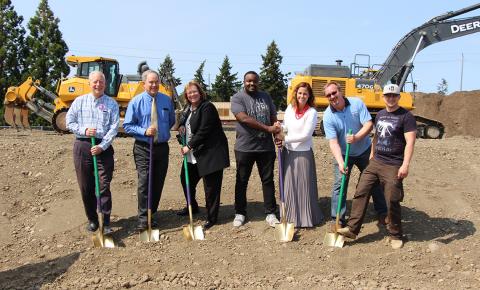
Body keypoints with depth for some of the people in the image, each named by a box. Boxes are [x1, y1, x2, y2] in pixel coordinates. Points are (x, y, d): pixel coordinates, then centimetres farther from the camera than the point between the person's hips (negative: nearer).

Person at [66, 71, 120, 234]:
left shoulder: (111, 104, 5)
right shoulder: (79, 101, 10)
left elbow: (114, 127, -4)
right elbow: (69, 122, 7)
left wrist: (102, 146, -14)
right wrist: (84, 130, -11)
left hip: (104, 148, -2)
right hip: (82, 146, 2)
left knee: (104, 186, -4)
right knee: (86, 187, 7)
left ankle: (106, 222, 2)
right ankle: (92, 220, 21)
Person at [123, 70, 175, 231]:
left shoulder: (166, 100, 5)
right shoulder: (136, 102, -4)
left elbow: (172, 121, 21)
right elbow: (127, 126, -4)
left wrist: (163, 131, 9)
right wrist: (144, 131, -18)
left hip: (162, 147, 4)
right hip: (143, 148, -3)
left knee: (158, 182, 9)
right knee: (144, 183, -11)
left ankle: (151, 214, 24)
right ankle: (143, 219, -5)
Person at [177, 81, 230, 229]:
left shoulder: (207, 107, -14)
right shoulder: (189, 108, 13)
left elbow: (204, 131, -19)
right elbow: (183, 121, 29)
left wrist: (189, 146, -16)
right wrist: (181, 126, 5)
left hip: (210, 153, -9)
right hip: (194, 153, 9)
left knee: (211, 185, -3)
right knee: (186, 179, 18)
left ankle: (211, 217, 10)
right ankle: (192, 206, 41)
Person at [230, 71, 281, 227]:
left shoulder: (266, 96, 11)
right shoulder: (237, 98, -5)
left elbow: (273, 118, 10)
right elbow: (244, 119, -19)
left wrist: (277, 134, -9)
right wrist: (268, 128, -21)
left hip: (266, 147, 4)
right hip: (244, 148, -3)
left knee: (268, 180, 9)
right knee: (242, 181, 8)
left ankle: (270, 213, 21)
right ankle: (240, 213, 22)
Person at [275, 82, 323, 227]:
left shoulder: (311, 112, -10)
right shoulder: (290, 108, 4)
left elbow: (305, 135, -15)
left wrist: (285, 139, -16)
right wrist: (279, 134, -7)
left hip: (303, 154, -5)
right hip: (288, 152, 5)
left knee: (304, 186, 2)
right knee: (288, 185, 10)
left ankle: (306, 218, 14)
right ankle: (290, 216, 22)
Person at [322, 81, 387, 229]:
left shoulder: (357, 103, -15)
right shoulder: (328, 116, -17)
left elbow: (369, 125, -19)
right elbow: (333, 142, -23)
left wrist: (357, 137, -38)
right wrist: (340, 163, -35)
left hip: (365, 151, 1)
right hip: (343, 154, -1)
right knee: (339, 185, -7)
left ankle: (382, 213, 32)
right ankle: (337, 219, 4)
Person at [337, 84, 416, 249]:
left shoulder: (406, 117, -8)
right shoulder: (380, 115, 13)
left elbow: (410, 142, -16)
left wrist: (405, 165, -24)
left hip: (393, 166, -6)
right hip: (375, 162, 6)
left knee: (392, 201, 0)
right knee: (361, 193, 0)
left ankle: (395, 236, 20)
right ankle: (352, 229, 4)